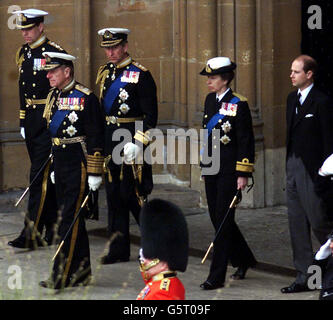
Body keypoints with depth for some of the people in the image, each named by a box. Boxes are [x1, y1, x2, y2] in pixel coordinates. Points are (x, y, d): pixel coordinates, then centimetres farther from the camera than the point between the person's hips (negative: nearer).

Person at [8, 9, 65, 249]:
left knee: (40, 176, -10)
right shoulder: (23, 53, 13)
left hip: (49, 121, -8)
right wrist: (23, 121, 18)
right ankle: (52, 228, 21)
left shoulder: (54, 53, -10)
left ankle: (32, 234, -14)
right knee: (45, 175, 13)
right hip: (31, 121, 8)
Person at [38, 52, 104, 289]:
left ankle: (62, 275, -8)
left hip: (79, 165, -8)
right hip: (61, 163, 8)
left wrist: (95, 173, -14)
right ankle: (81, 271, 21)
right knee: (75, 218, 14)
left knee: (70, 219, -8)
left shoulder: (85, 98, -13)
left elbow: (95, 139, -13)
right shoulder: (53, 96, 11)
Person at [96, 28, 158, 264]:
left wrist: (137, 144, -19)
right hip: (109, 138, 7)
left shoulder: (140, 75, -9)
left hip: (132, 138, -7)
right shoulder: (106, 73, 12)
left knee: (130, 194, -7)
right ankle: (119, 249, 12)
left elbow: (151, 116, -12)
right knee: (114, 194, 8)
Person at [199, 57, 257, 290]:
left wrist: (243, 174, -14)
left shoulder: (238, 104, -11)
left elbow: (246, 141, -11)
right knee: (218, 218, 12)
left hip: (229, 170, -8)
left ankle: (217, 277, -3)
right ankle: (244, 260, 32)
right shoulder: (210, 100, 10)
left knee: (224, 219, -6)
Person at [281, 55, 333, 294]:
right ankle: (304, 277, 13)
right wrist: (289, 165, 15)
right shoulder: (293, 99, 14)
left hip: (312, 169, -8)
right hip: (293, 166, 8)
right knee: (297, 223, 8)